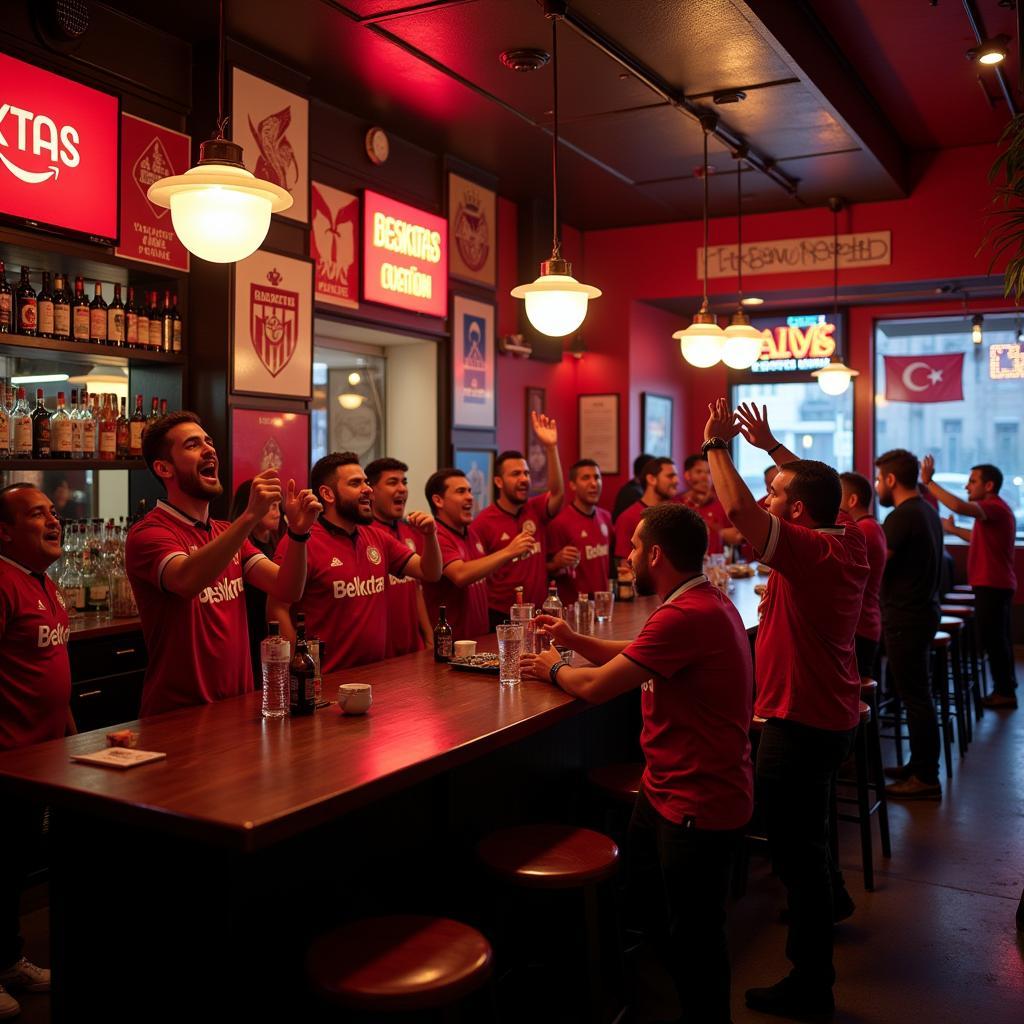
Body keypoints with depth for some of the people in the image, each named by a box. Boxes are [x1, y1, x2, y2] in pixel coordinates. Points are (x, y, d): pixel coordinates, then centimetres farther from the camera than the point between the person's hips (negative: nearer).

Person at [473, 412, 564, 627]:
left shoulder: (536, 509, 2)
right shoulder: (483, 522, -9)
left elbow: (557, 493, -17)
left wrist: (551, 447, -25)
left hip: (538, 611, 4)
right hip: (500, 616, -4)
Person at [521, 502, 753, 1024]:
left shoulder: (688, 615, -28)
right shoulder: (701, 601, 7)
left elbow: (596, 686, -23)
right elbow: (633, 658, 17)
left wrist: (555, 669, -4)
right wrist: (575, 640, 6)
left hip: (699, 802, -11)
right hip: (666, 787, 11)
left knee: (693, 936, 6)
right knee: (646, 895, 25)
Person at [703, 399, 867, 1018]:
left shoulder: (811, 551, -25)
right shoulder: (851, 543, 1)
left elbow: (739, 510, -37)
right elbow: (815, 484, 20)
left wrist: (717, 445, -23)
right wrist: (770, 445, 20)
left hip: (800, 723, -10)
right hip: (834, 714, 10)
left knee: (797, 849, 2)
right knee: (807, 828, 32)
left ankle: (810, 984, 14)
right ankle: (831, 899, 56)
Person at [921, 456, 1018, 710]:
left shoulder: (994, 507, -17)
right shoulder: (995, 509, 17)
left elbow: (959, 506, -33)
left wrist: (929, 482, -30)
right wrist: (953, 530, 24)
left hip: (992, 585, -10)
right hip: (996, 584, 10)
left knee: (992, 639, -5)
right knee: (997, 639, 16)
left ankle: (1005, 692, 1)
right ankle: (1006, 688, 24)